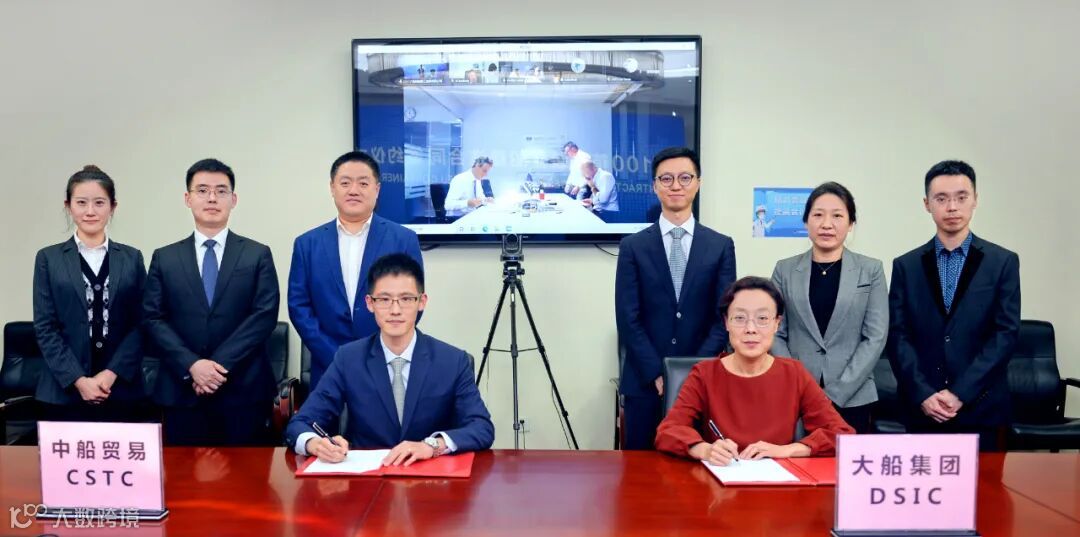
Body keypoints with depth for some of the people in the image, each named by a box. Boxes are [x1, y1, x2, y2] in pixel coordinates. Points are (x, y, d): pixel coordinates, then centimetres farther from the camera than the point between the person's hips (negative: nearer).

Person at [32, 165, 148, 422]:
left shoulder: (132, 258, 8)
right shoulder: (48, 258, 5)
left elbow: (140, 324, 3)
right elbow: (44, 327, 0)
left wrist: (112, 373, -9)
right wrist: (78, 380, -10)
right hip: (64, 392, 0)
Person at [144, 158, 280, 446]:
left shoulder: (258, 255, 5)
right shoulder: (164, 258, 10)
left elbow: (265, 315, -4)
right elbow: (153, 319, 3)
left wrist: (221, 365, -13)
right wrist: (191, 365, -12)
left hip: (244, 391, -1)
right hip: (182, 392, 1)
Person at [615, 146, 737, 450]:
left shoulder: (721, 246, 5)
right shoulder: (633, 247, 3)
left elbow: (724, 317, 1)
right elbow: (627, 319, -2)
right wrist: (656, 374, -10)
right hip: (644, 382, 0)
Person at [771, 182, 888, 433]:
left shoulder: (871, 270, 3)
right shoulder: (785, 269, 4)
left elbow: (876, 337, -2)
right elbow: (775, 334, 3)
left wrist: (835, 393, -9)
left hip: (852, 399, 0)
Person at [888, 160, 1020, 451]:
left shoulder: (1003, 262, 3)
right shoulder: (906, 265, 6)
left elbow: (1006, 333, -4)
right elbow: (898, 337, 1)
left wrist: (961, 393, -11)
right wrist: (923, 395, -11)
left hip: (981, 407, -1)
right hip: (922, 409, 1)